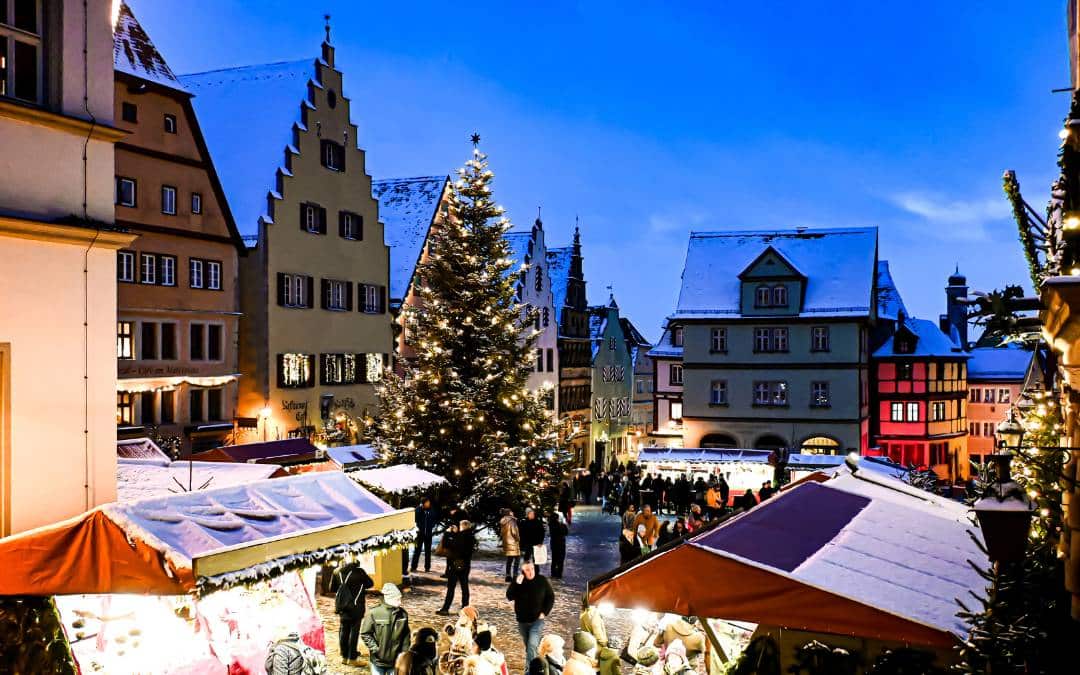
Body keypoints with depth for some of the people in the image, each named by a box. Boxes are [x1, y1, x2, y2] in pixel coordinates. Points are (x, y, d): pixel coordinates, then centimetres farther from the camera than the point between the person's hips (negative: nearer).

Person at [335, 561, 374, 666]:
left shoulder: (340, 572, 2)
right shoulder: (359, 571, -12)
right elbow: (370, 584, 0)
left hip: (342, 605, 5)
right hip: (356, 606, -5)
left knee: (343, 630, 13)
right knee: (354, 631, 1)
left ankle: (344, 656, 18)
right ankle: (351, 658, 1)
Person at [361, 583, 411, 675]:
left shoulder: (403, 614, -3)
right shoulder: (374, 613, -16)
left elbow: (405, 636, 6)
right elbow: (365, 634, -9)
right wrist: (375, 649, -14)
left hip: (395, 660, 3)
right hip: (378, 660, -3)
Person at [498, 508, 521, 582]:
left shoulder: (502, 522, 11)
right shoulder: (511, 521, -14)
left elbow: (501, 533, 15)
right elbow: (514, 532, -19)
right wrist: (518, 539, -4)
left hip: (506, 543, 8)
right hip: (513, 543, -8)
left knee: (509, 560, 14)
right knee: (516, 559, -3)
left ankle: (508, 576, 16)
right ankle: (515, 576, -9)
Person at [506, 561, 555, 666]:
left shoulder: (542, 580, -8)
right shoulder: (518, 581, -6)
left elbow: (550, 597, 1)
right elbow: (509, 597, -14)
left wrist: (544, 612, -7)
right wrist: (517, 584, -27)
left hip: (537, 620, -3)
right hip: (522, 621, 3)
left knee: (532, 645, -18)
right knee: (528, 646, 16)